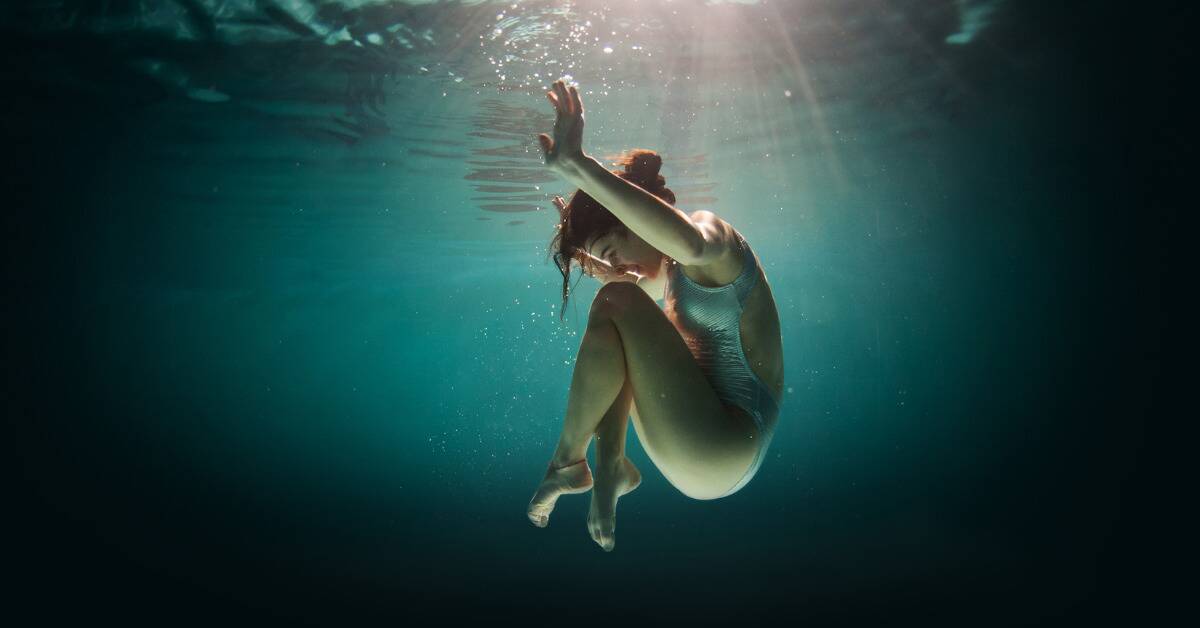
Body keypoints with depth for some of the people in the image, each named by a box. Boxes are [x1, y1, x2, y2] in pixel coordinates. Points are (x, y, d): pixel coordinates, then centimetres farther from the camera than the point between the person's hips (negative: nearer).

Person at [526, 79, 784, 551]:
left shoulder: (712, 234, -13)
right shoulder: (671, 267, 13)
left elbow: (691, 242, -41)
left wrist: (578, 166, -42)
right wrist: (582, 247, 14)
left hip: (727, 449, -10)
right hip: (700, 448, 10)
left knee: (616, 301, -18)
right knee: (612, 326, 14)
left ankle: (567, 459, -5)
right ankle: (610, 464, 0)